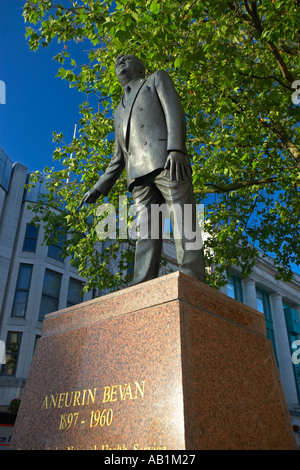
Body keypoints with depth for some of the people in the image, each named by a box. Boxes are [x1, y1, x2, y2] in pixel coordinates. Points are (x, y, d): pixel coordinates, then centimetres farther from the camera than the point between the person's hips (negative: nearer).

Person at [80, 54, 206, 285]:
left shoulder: (157, 78, 23)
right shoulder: (120, 111, 37)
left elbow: (175, 111, 3)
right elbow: (119, 157, 32)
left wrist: (176, 149, -16)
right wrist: (99, 188, 21)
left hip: (167, 162, -4)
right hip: (139, 173, 5)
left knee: (183, 224, -15)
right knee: (146, 231, -9)